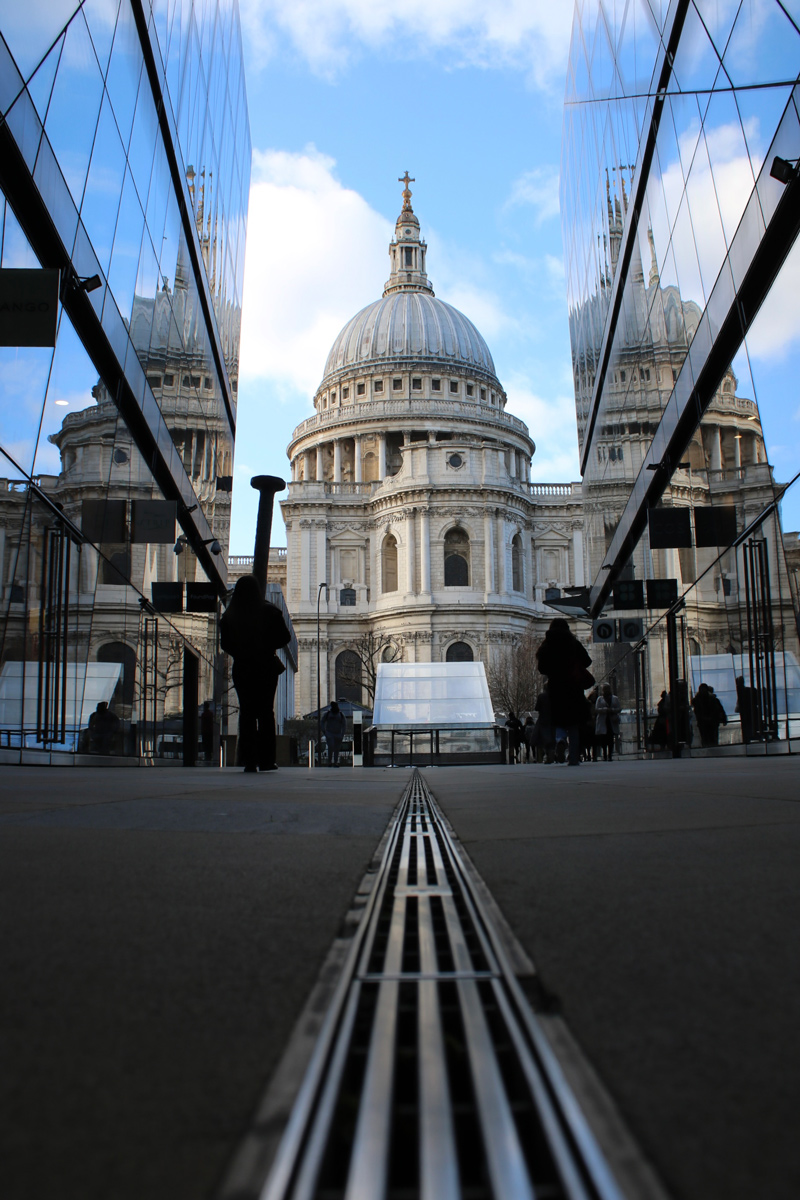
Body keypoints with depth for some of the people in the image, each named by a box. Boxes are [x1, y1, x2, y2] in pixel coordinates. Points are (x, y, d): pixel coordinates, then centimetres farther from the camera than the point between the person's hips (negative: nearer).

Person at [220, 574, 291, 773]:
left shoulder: (229, 615, -2)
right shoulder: (270, 611, -7)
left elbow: (225, 644, 0)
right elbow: (284, 638, -7)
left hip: (242, 669, 1)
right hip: (266, 667, -1)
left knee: (246, 713, 6)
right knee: (266, 712, 7)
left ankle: (249, 760, 1)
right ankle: (266, 760, 4)